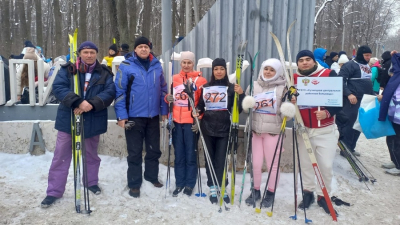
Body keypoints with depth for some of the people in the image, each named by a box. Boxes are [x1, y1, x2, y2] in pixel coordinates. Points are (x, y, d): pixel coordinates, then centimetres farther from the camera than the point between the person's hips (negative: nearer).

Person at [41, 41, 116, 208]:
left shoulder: (104, 73, 4)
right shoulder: (67, 70, 1)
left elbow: (110, 92, -9)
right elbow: (58, 87, -13)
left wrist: (92, 104, -23)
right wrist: (78, 102, -27)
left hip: (93, 122, 1)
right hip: (68, 120, 0)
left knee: (91, 155, 17)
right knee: (61, 156, 6)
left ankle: (91, 182, 38)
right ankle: (54, 191, 19)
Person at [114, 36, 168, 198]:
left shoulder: (157, 66, 6)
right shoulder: (126, 66, -6)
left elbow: (163, 89, 10)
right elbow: (119, 91, -9)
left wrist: (164, 111, 8)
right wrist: (121, 115, -13)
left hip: (153, 116, 4)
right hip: (134, 116, -4)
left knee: (154, 149, 15)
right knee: (135, 152, 6)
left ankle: (152, 176, 34)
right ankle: (134, 183, 19)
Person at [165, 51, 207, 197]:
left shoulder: (200, 80, -1)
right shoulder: (174, 79, 10)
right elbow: (168, 97, 19)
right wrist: (168, 99, -5)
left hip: (191, 122, -3)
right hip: (176, 122, 3)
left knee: (190, 154, 3)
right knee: (179, 154, 10)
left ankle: (190, 184, 17)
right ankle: (179, 183, 22)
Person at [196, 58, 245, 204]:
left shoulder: (231, 88, 2)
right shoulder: (206, 87, 6)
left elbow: (238, 109, -3)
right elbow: (200, 106, 12)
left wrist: (241, 94, -18)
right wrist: (197, 111, -10)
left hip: (224, 129, -2)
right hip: (207, 128, 2)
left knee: (221, 160, 0)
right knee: (210, 159, 8)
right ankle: (212, 188, 18)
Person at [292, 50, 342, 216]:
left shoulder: (329, 75, -7)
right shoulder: (294, 78, 1)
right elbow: (289, 99, 8)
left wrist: (328, 112, -23)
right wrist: (291, 101, -16)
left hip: (325, 129, -2)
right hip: (303, 128, 2)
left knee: (326, 165, -1)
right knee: (305, 163, 11)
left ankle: (323, 196, 19)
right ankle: (308, 192, 29)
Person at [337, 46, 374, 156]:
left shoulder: (367, 66, 16)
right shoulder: (351, 65, -10)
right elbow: (341, 80, -18)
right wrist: (349, 94, -25)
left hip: (364, 101, 9)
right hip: (352, 100, -9)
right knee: (348, 124, -4)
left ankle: (351, 147, 23)